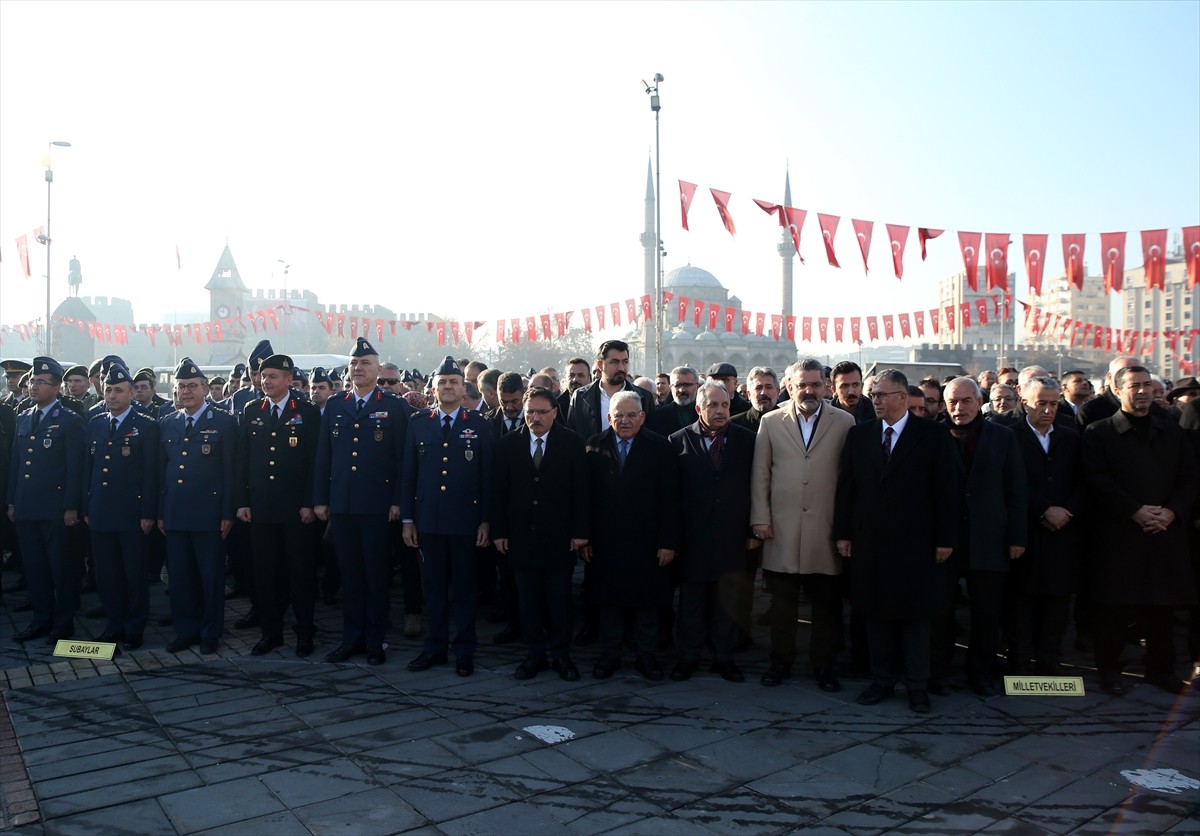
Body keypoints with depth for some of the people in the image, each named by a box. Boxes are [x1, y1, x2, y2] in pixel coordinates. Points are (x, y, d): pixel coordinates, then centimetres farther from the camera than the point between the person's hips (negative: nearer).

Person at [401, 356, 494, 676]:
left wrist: (486, 520, -4)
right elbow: (409, 473, 8)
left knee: (464, 587, 6)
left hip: (465, 521, -2)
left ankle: (464, 651, 16)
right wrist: (407, 519, 4)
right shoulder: (419, 424, 7)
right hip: (428, 520, 2)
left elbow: (487, 475, 0)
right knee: (433, 586, 9)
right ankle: (434, 647, 21)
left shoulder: (479, 425, 2)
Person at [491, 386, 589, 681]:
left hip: (559, 536, -1)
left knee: (559, 599, 6)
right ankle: (535, 655, 20)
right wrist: (499, 531, 0)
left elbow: (580, 490, -2)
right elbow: (499, 491, 4)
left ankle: (561, 655, 19)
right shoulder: (507, 444, 3)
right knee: (528, 599, 8)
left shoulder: (572, 444, -1)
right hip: (521, 535, 2)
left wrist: (580, 531, -6)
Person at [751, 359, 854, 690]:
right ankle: (781, 660, 22)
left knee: (827, 602, 6)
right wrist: (760, 518, 2)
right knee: (782, 601, 8)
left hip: (826, 527, -1)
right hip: (782, 528, 1)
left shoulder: (844, 422, 4)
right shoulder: (771, 422, 7)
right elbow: (760, 474, 7)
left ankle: (824, 663, 20)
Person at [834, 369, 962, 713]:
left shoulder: (933, 435, -2)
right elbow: (846, 487, 8)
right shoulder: (858, 435, 7)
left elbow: (948, 488, -4)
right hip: (869, 541, 3)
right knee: (876, 614, 9)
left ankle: (917, 686, 17)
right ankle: (882, 680, 21)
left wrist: (945, 539, -7)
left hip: (915, 543, -3)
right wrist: (843, 533, 4)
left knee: (915, 615, 5)